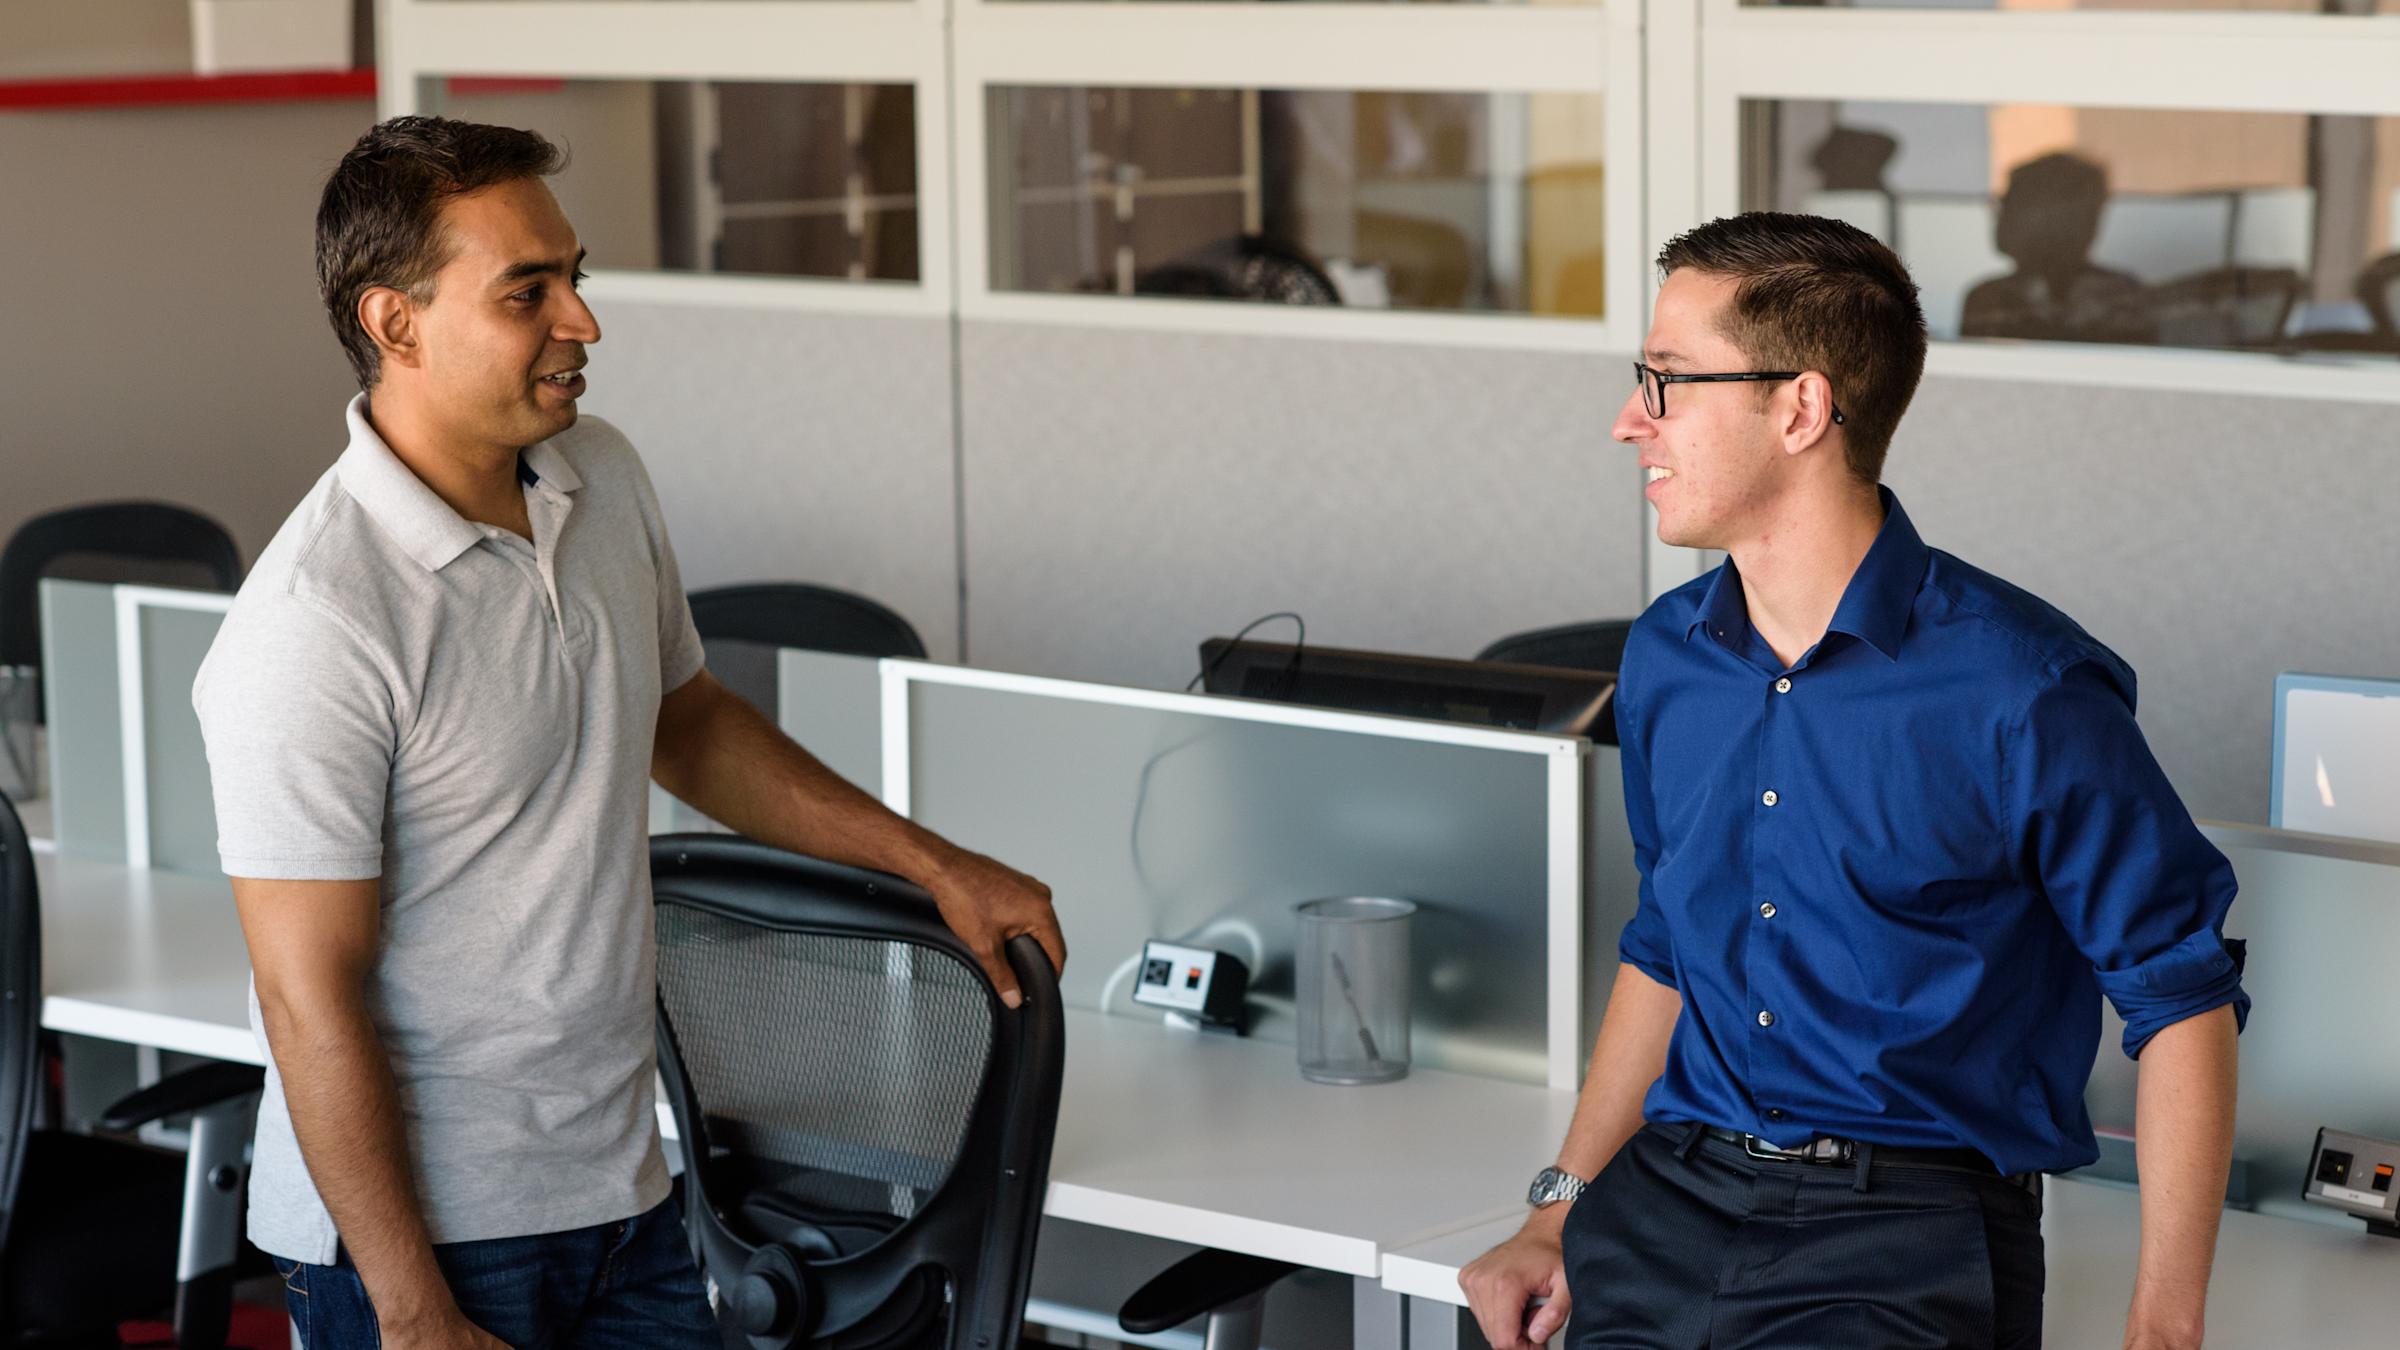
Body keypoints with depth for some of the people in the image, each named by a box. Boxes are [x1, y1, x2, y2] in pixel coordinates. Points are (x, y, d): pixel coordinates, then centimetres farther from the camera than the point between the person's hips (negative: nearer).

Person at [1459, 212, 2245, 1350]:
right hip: (1666, 1202, 5)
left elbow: (2181, 991, -5)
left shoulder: (2020, 689, -10)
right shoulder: (1665, 661, 9)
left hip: (1911, 1232, -5)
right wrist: (1560, 1211, 13)